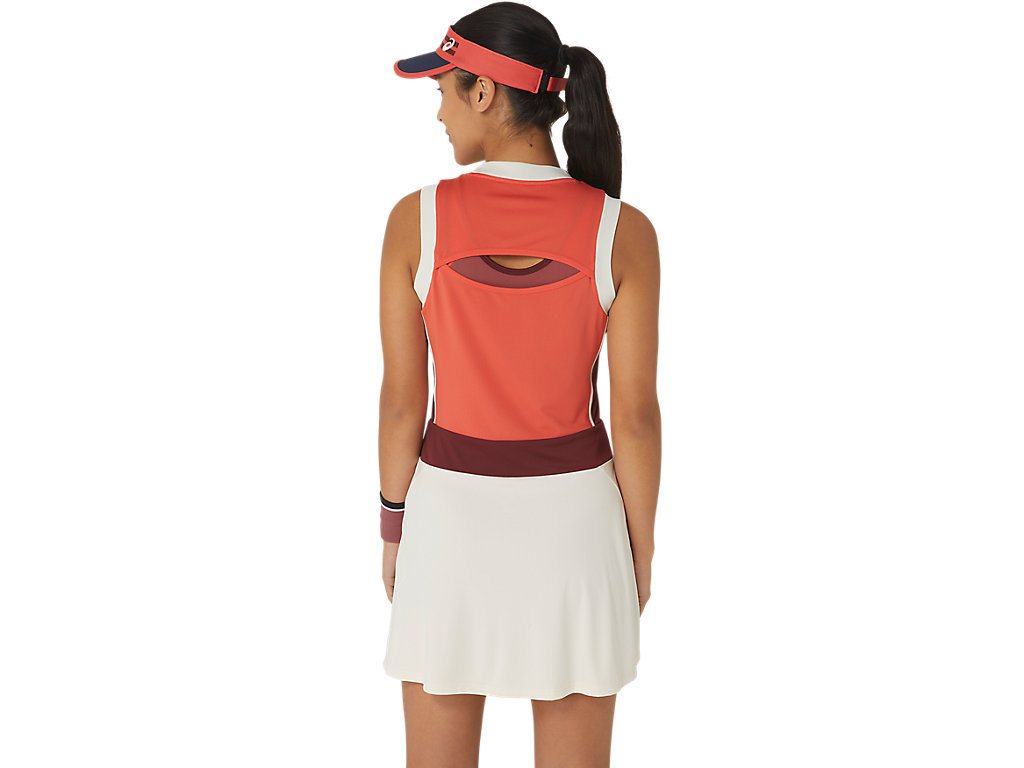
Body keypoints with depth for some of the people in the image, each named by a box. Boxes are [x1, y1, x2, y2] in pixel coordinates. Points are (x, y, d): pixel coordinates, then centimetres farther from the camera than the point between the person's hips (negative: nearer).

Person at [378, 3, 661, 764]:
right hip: (572, 513, 0)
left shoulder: (416, 219, -14)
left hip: (452, 511, 0)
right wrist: (641, 549, 4)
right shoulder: (624, 232, -14)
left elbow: (402, 399, -8)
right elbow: (637, 416, -11)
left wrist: (394, 529, 7)